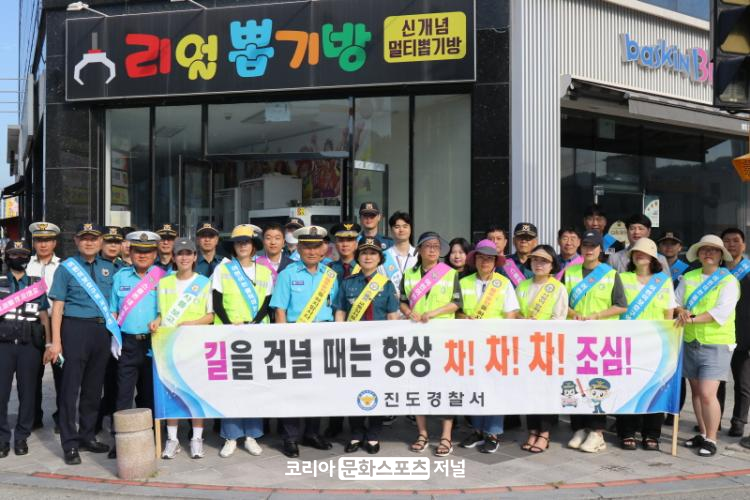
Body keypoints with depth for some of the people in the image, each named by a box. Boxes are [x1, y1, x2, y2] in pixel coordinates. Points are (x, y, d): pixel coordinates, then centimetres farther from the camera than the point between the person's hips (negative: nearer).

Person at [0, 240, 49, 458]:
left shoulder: (37, 284, 10)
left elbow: (44, 316, 11)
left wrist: (49, 343, 6)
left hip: (30, 345, 1)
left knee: (27, 392, 5)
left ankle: (21, 436, 17)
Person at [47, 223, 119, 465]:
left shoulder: (109, 269, 12)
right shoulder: (66, 268, 1)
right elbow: (57, 306, -3)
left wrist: (113, 317, 2)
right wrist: (56, 342, -9)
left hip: (102, 330, 4)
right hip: (76, 329, -4)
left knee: (94, 387, 11)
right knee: (71, 387, -1)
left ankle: (87, 436, 24)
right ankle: (70, 444, 7)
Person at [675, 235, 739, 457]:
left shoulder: (729, 281, -4)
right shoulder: (688, 277, 10)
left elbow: (722, 311, -15)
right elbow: (676, 301, 10)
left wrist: (693, 318, -24)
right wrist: (681, 311, -12)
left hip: (716, 344, -5)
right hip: (690, 342, 5)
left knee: (707, 393, -11)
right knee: (696, 390, 12)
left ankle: (711, 440, 4)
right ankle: (702, 434, 26)